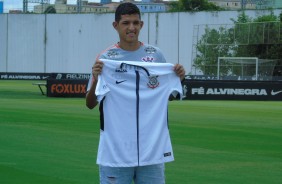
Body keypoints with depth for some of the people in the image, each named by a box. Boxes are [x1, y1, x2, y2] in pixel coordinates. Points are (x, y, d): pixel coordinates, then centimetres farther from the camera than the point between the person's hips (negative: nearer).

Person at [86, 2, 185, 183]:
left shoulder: (155, 54, 5)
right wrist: (95, 79, -18)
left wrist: (179, 78, -3)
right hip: (116, 148, -2)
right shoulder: (106, 58, -2)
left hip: (152, 146, 2)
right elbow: (90, 104, -1)